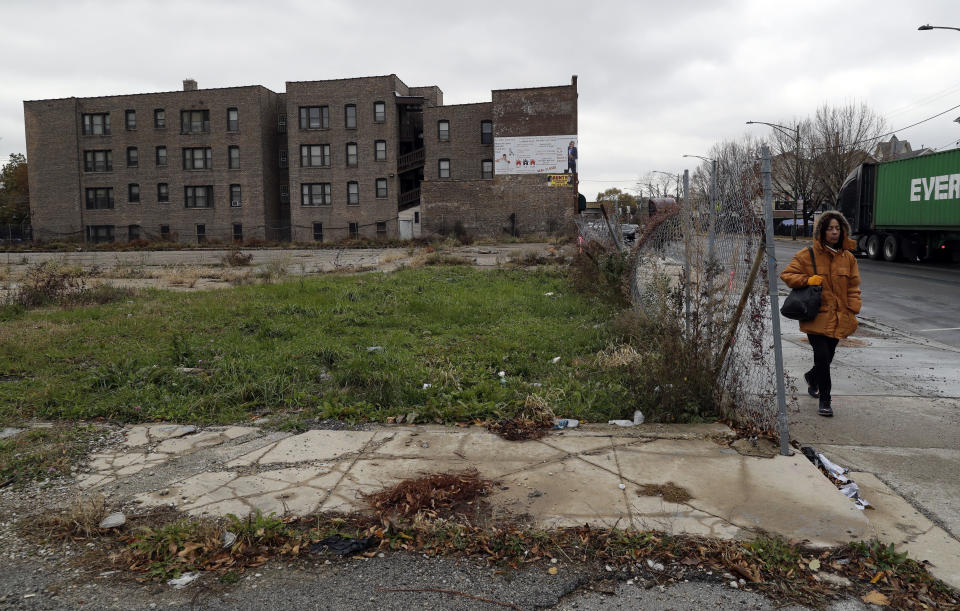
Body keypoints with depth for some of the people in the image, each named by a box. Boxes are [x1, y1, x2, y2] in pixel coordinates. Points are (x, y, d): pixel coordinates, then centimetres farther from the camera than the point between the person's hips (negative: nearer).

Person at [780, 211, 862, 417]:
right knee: (822, 357, -12)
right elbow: (787, 275, 1)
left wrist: (852, 312, 4)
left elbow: (853, 287, 14)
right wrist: (807, 280, -16)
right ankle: (825, 401, -1)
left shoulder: (848, 258, 9)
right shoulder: (807, 256, -3)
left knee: (827, 358, 14)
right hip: (816, 317, -4)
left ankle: (812, 377, 48)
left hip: (838, 319, 4)